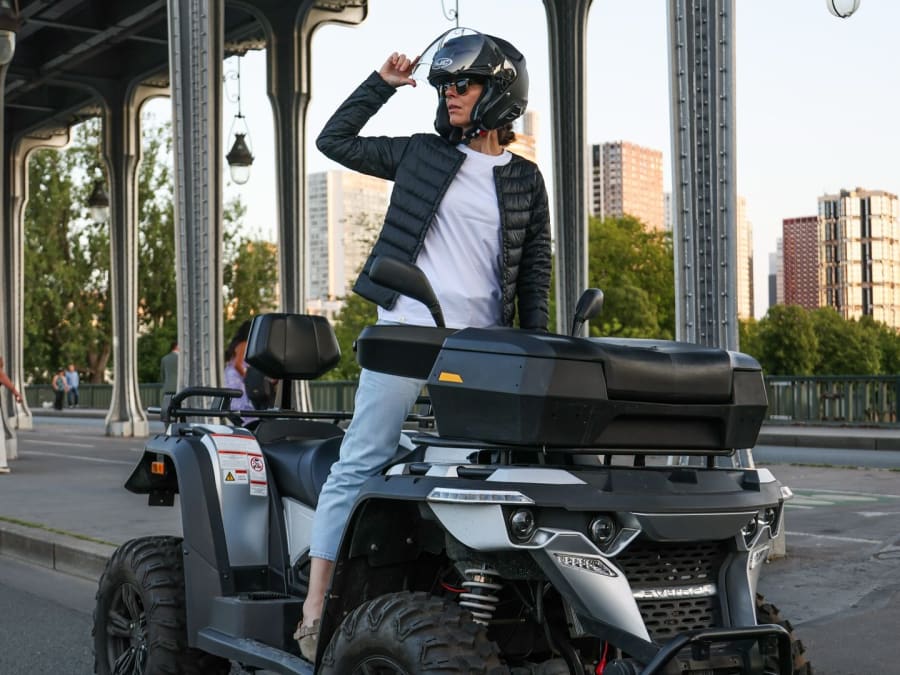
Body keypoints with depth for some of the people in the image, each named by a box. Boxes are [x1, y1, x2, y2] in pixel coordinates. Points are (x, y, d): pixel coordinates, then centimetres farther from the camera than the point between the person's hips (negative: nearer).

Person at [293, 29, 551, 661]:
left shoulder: (525, 180, 12)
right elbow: (334, 140, 19)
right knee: (359, 463, -6)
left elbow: (534, 267, 13)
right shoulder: (421, 154, 11)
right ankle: (315, 609, -5)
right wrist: (381, 83, 14)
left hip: (480, 346, 2)